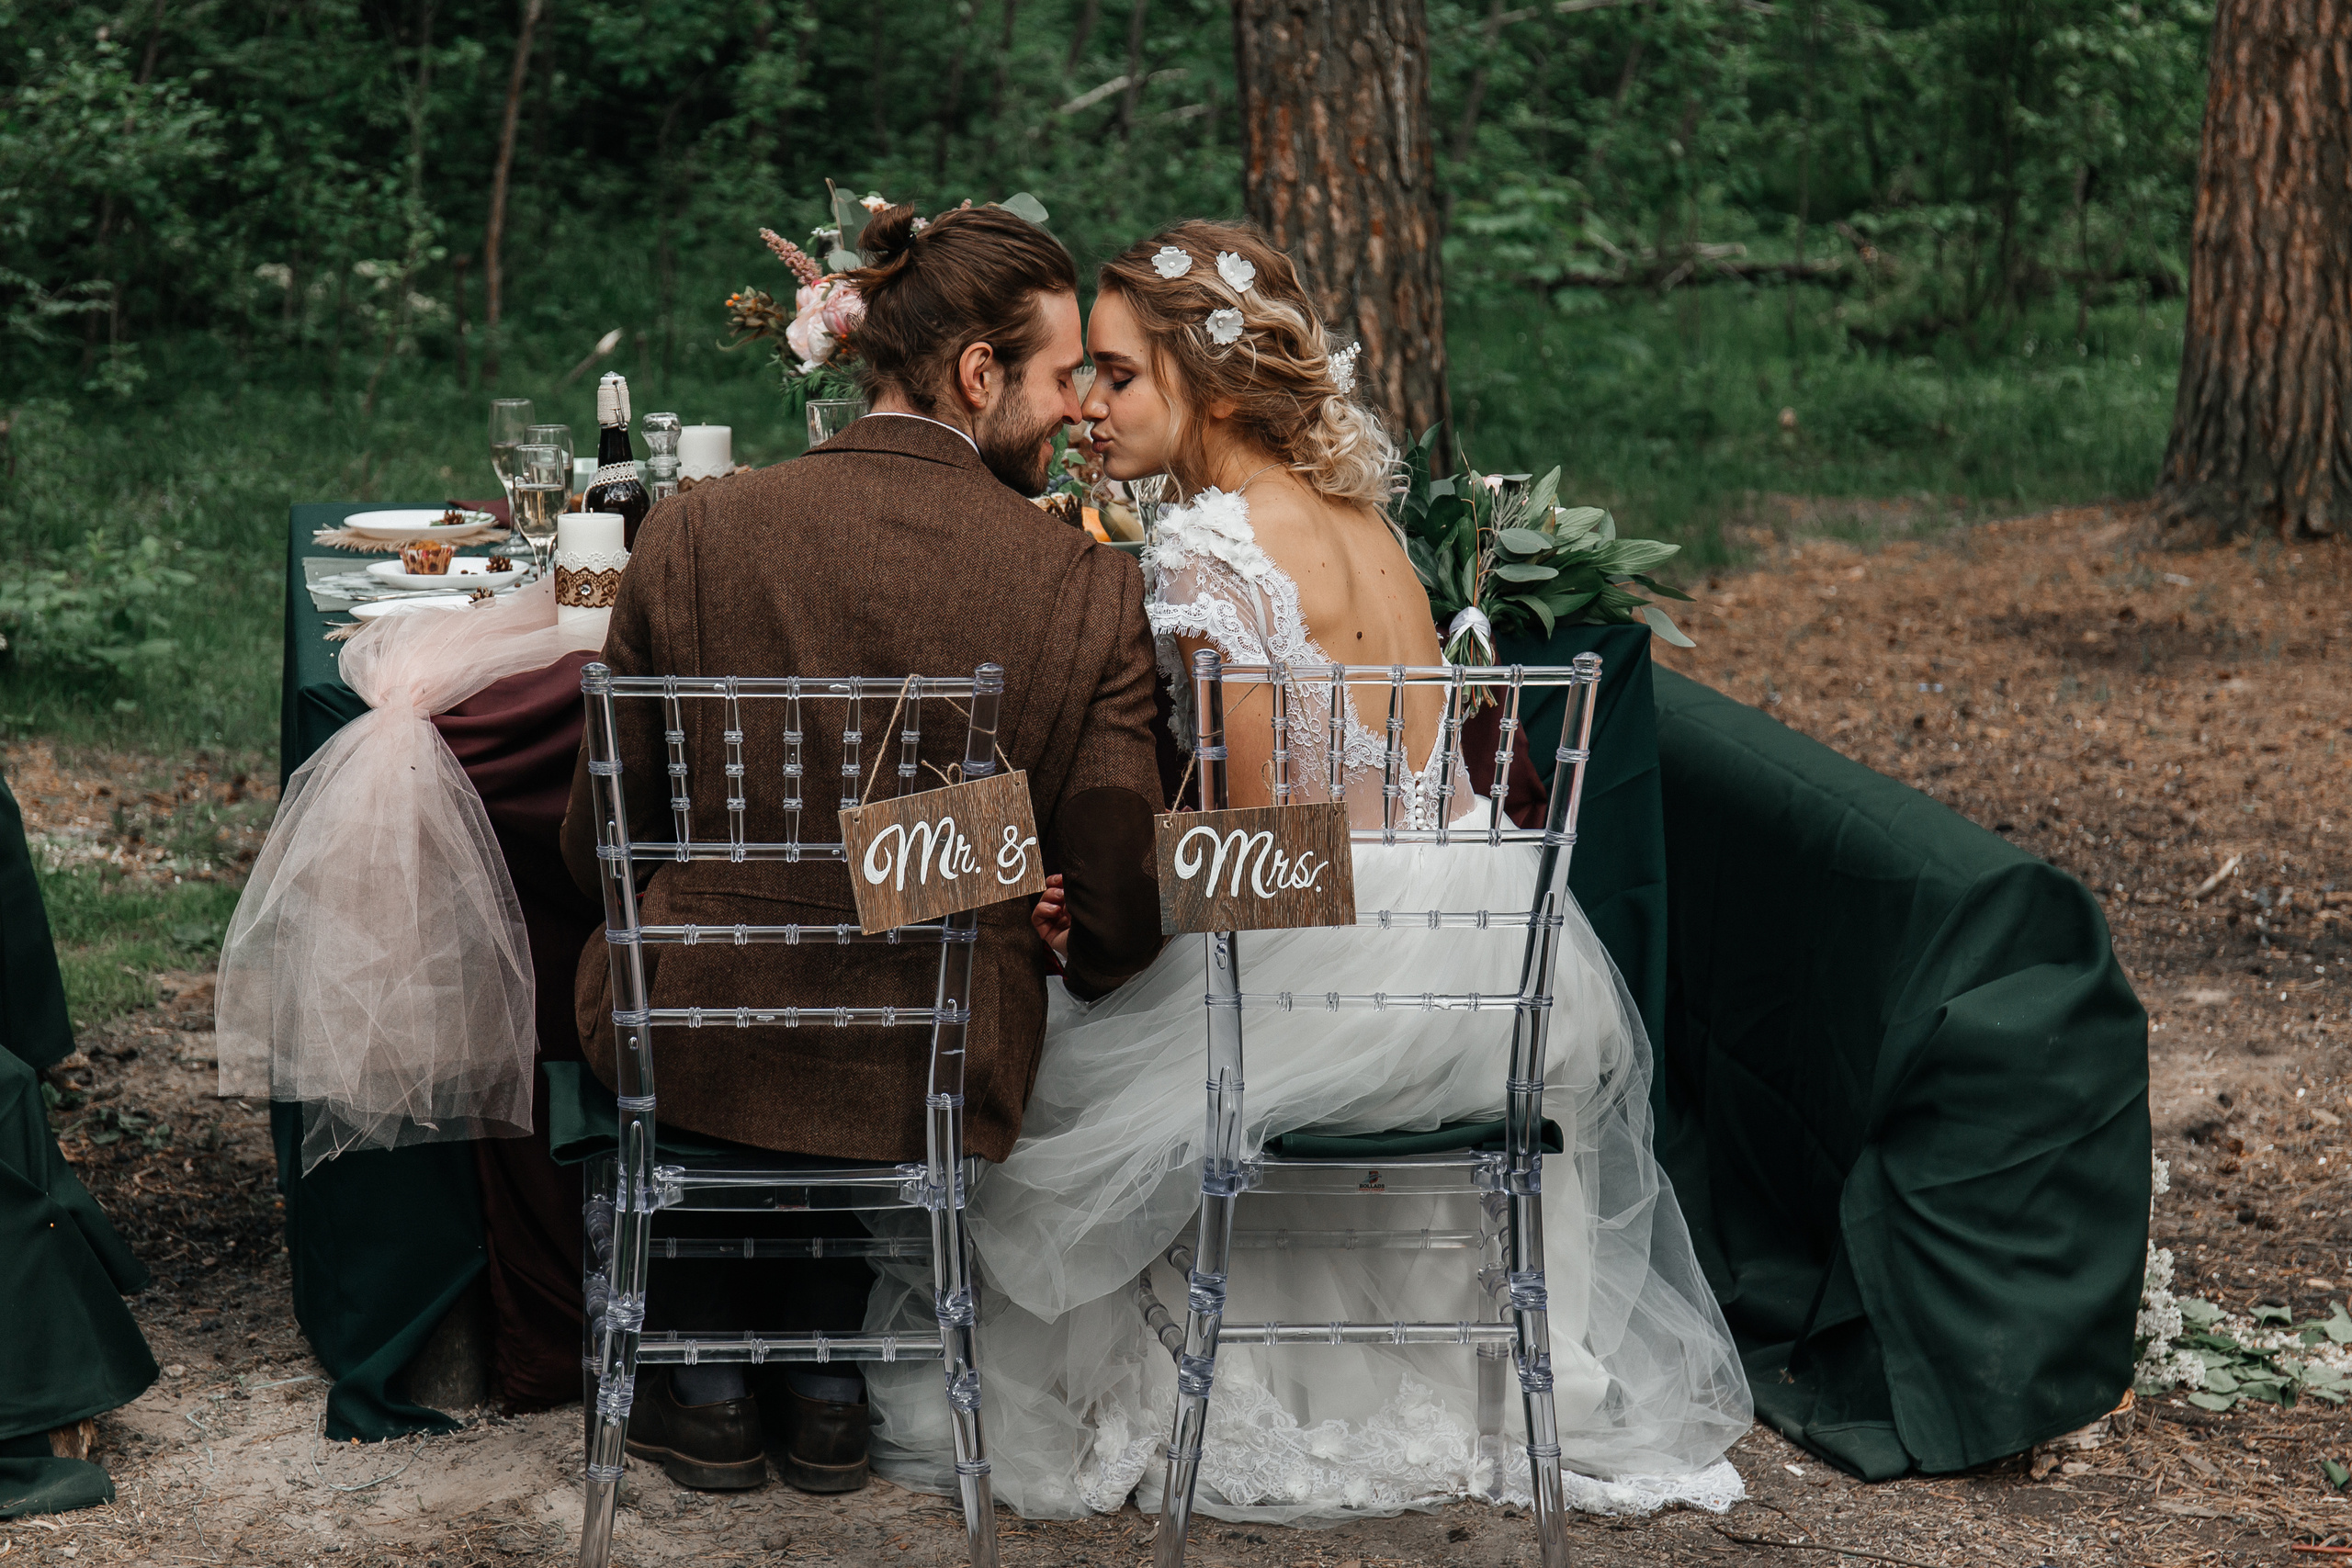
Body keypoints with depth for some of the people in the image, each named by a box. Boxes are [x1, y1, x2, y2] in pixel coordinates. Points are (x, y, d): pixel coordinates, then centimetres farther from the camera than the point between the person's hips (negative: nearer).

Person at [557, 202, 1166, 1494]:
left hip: (689, 1054, 0)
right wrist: (1076, 971, 16)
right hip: (941, 1081, 1)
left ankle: (702, 1385, 37)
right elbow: (1118, 918, -9)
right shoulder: (1090, 587, -13)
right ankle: (824, 1380, 37)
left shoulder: (695, 532, -11)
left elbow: (599, 843, -1)